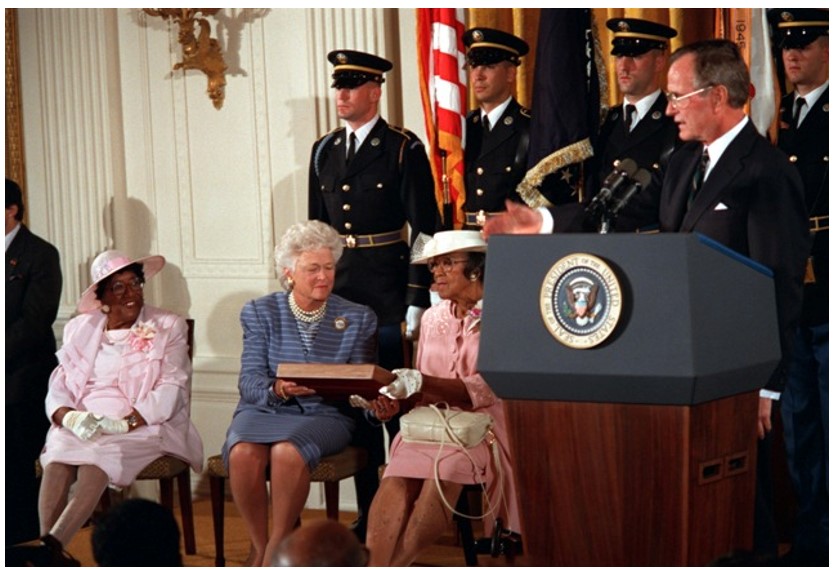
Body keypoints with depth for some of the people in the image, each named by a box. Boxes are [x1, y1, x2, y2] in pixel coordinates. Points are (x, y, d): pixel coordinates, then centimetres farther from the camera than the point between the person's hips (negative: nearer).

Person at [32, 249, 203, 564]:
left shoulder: (168, 328, 8)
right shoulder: (80, 329, 18)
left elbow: (171, 388, -3)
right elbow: (60, 384, 11)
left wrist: (126, 423, -18)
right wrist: (66, 415, -13)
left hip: (141, 425, -3)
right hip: (82, 423, 3)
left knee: (99, 454, -34)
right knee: (58, 455, -30)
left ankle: (53, 544, -49)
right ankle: (46, 553, -43)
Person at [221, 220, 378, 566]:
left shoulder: (358, 319, 8)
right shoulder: (260, 313, 7)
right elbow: (249, 381, -3)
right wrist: (276, 390, -26)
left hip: (325, 413, -1)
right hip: (263, 409, 1)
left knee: (288, 452, -35)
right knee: (243, 452, -33)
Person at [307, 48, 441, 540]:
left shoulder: (405, 149, -4)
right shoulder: (324, 151, 12)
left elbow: (425, 230, -6)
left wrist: (417, 304, -12)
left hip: (389, 295, -5)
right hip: (337, 293, 5)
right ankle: (369, 510, 17)